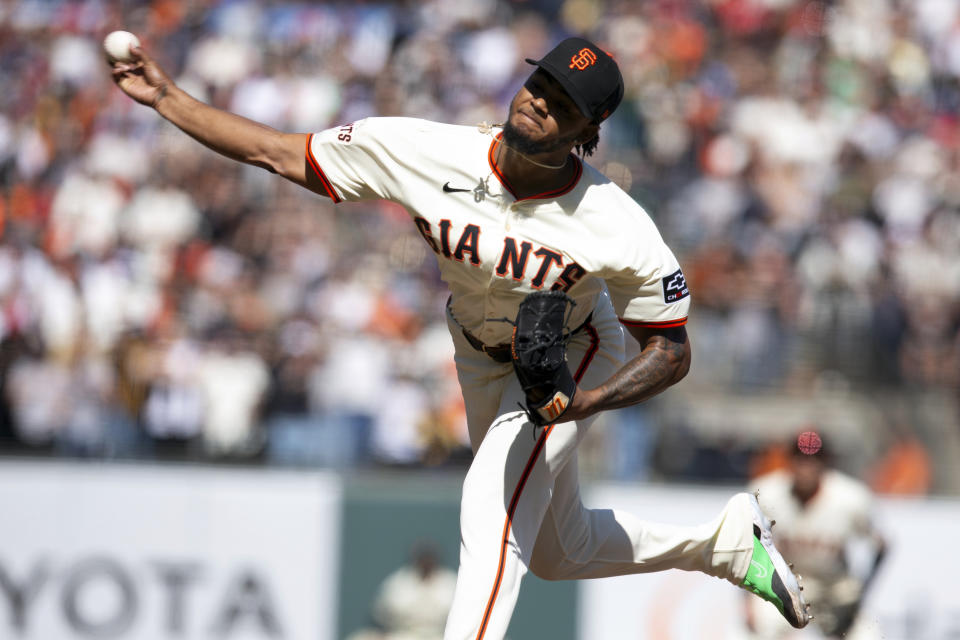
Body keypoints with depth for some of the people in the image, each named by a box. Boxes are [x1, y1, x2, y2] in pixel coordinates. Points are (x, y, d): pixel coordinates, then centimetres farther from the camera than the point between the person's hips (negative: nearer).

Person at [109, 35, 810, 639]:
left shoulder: (621, 230, -34)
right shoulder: (426, 154, -29)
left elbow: (672, 350, -22)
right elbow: (280, 154, -22)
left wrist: (581, 402, -38)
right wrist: (166, 97, -30)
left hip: (573, 359, -5)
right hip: (482, 360, 5)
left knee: (492, 514, -27)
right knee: (560, 549, 18)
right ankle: (726, 540, 41)